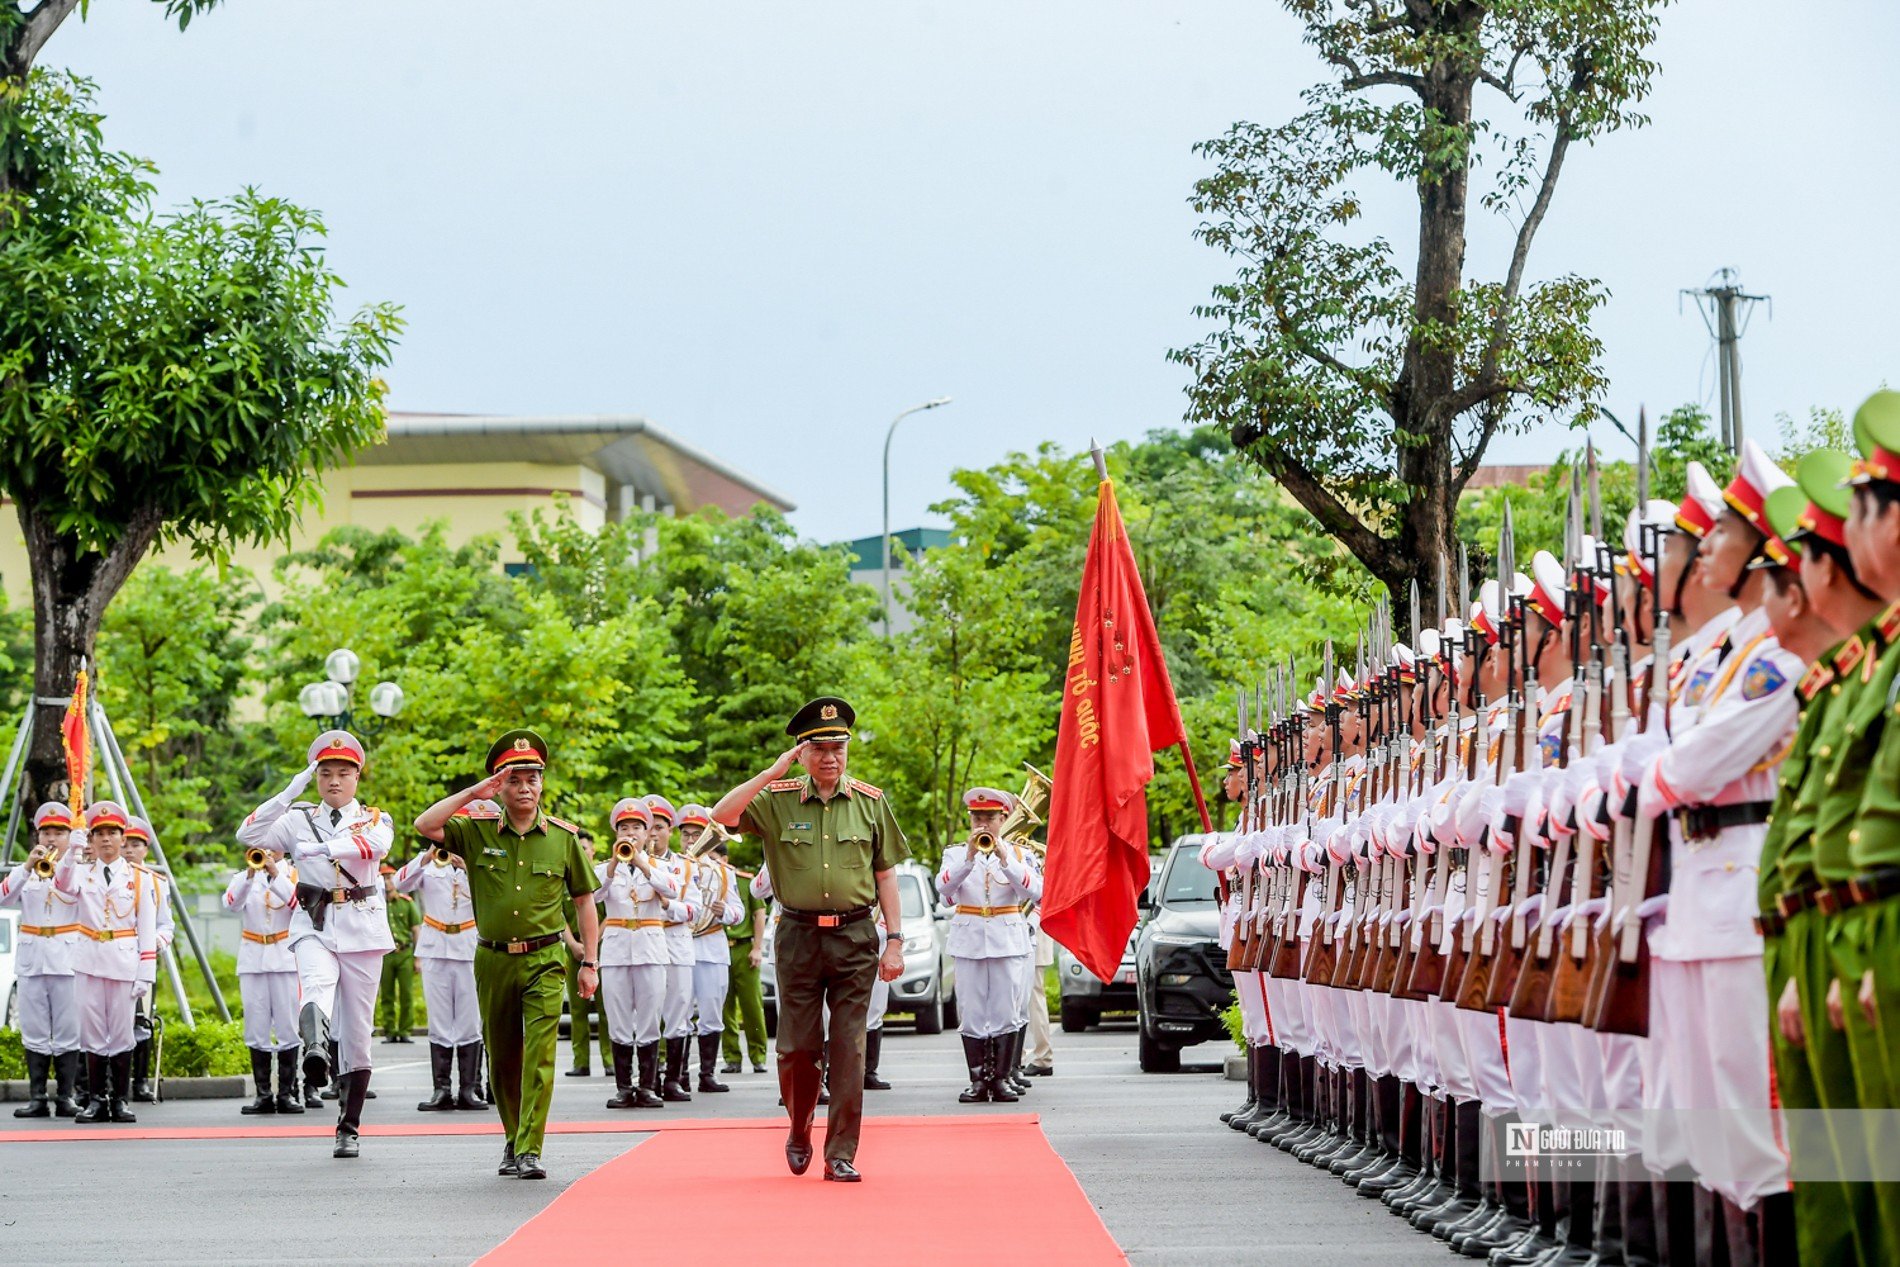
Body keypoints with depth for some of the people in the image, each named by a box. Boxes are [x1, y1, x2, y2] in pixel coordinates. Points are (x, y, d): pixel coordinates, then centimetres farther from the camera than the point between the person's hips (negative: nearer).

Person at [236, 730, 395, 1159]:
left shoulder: (375, 820, 8)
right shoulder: (297, 820, 11)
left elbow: (375, 845, -17)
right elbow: (249, 836, -4)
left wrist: (325, 848, -34)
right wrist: (288, 795, -13)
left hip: (362, 929, 1)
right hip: (313, 925, 0)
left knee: (356, 1028, 1)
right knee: (316, 983, -34)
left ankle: (349, 1128, 8)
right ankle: (315, 1048, -64)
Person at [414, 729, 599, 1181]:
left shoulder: (564, 837, 1)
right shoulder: (477, 832, 2)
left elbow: (584, 901, 8)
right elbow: (424, 825, -13)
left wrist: (590, 962, 5)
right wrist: (474, 793, -12)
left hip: (544, 961, -2)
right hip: (492, 960, 2)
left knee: (539, 1055, -14)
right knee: (503, 1059, 13)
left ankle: (529, 1151, -17)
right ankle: (513, 1138, 33)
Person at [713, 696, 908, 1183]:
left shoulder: (870, 802, 5)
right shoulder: (777, 799, 2)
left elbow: (886, 874, 8)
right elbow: (722, 816, -13)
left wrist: (895, 941, 3)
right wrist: (772, 772, -16)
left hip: (854, 937, 0)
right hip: (798, 936, 0)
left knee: (848, 1047, -3)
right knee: (797, 1047, 2)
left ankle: (841, 1155, 1)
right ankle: (799, 1132, 28)